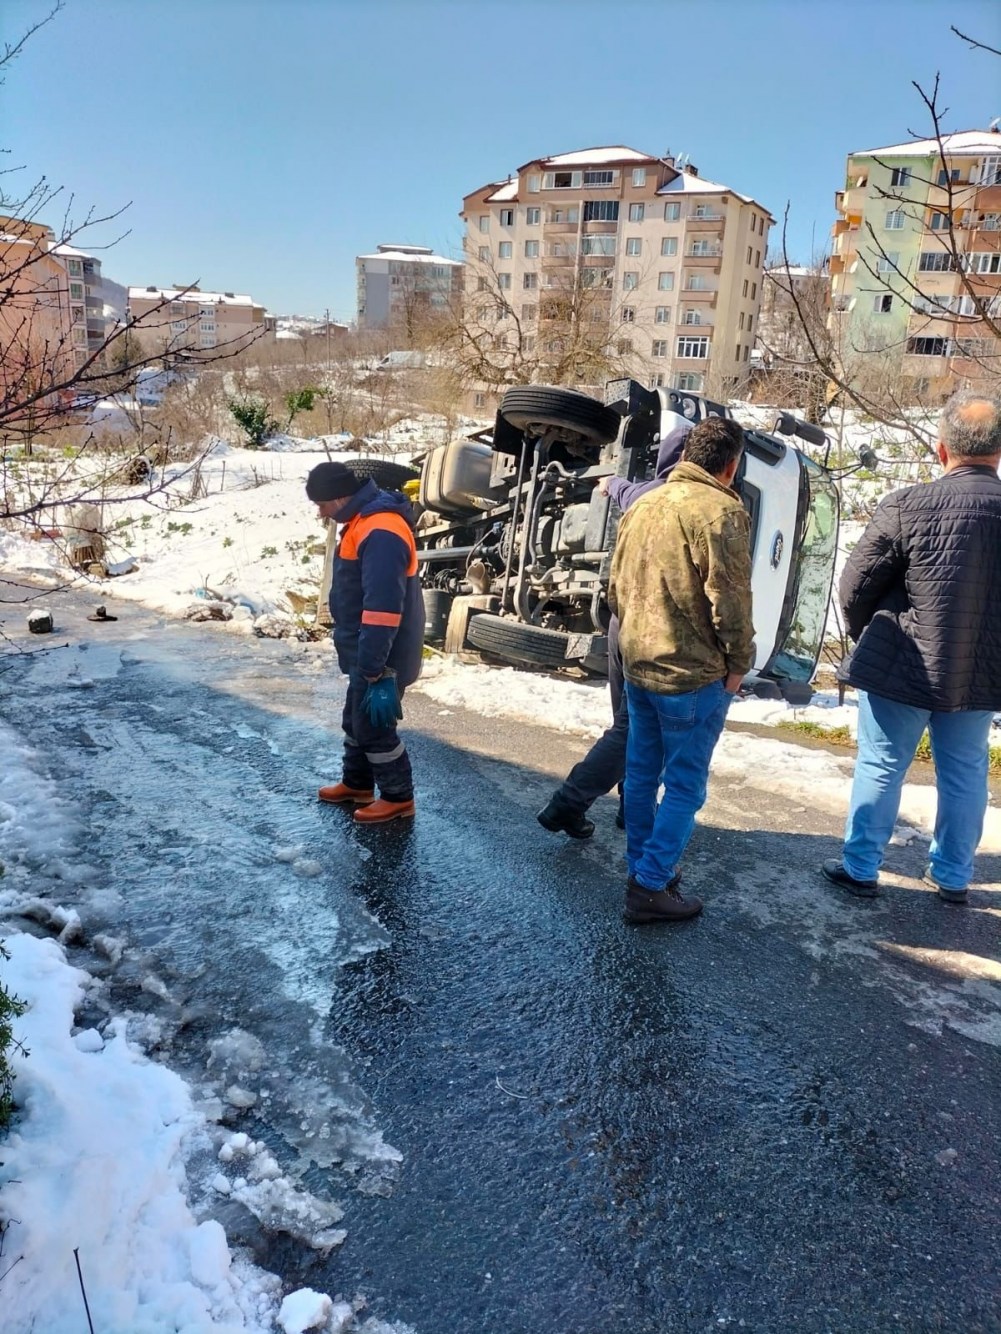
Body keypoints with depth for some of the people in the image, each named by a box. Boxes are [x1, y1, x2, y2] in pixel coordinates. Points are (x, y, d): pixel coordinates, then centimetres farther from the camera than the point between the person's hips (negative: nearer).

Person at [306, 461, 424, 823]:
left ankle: (398, 797, 17)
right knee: (355, 720, 21)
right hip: (366, 653, 10)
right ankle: (356, 784, 37)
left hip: (381, 658, -10)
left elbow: (383, 608, -30)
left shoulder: (380, 532, -26)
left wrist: (374, 669, -28)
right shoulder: (366, 521, 9)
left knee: (374, 726, 2)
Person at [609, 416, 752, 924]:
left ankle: (641, 867, 30)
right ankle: (650, 887, 6)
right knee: (684, 785, 3)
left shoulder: (642, 505, 8)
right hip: (693, 675, -8)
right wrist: (737, 663, -4)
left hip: (637, 666, 8)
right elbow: (729, 601, -17)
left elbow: (616, 588, 14)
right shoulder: (720, 511, -16)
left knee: (641, 774, 17)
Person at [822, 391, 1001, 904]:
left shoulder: (908, 506, -18)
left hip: (901, 669, -3)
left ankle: (860, 868, 22)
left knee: (880, 768, 11)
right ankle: (952, 875, 31)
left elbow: (854, 588, -11)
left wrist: (868, 639, 8)